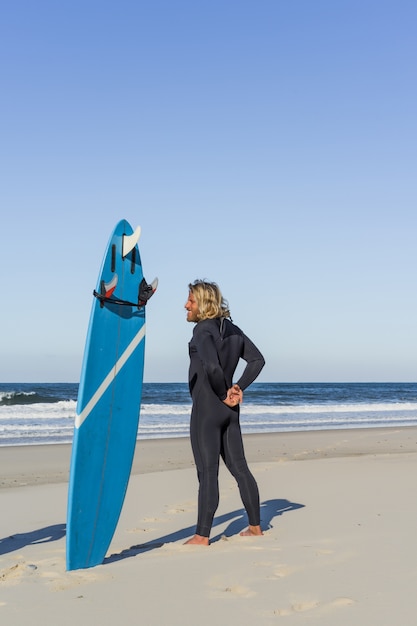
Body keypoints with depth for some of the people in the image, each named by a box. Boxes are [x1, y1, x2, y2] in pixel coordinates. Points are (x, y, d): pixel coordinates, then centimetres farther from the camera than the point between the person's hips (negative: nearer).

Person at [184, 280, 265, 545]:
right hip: (229, 411, 8)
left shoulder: (203, 329, -14)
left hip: (207, 407, -8)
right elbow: (257, 359, 12)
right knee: (239, 467, 14)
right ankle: (255, 526, 22)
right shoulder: (231, 329, 11)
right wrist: (239, 387, 5)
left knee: (207, 472, -4)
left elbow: (212, 367, -27)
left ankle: (202, 536, 2)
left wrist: (224, 395, -13)